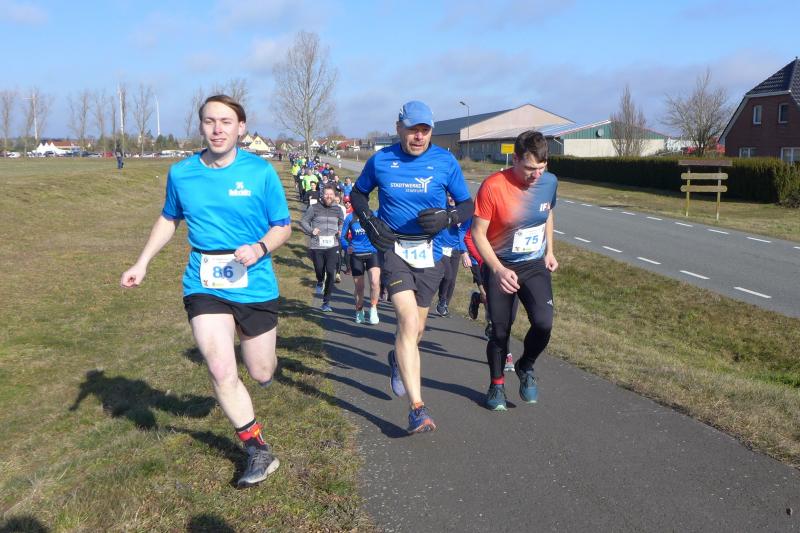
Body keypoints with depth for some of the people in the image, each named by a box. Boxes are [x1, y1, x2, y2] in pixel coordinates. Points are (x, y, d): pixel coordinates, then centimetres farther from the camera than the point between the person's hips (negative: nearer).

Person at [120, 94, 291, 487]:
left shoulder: (260, 172, -7)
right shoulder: (181, 174, 0)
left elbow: (283, 226, 0)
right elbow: (169, 219, 18)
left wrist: (260, 248, -20)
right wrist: (142, 263, 13)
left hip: (255, 285, -1)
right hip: (204, 286, 1)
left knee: (260, 373, 9)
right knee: (221, 372, -12)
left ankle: (266, 359, 51)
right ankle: (258, 450, 9)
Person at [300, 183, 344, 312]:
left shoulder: (338, 209, 8)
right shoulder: (314, 208, -1)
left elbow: (342, 223, 24)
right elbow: (303, 221, 5)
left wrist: (340, 231, 4)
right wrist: (311, 231, -10)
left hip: (332, 246, 1)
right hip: (317, 246, -1)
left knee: (331, 272, -7)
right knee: (319, 270, 4)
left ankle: (326, 302, 3)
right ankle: (320, 282, 44)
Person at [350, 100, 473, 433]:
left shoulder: (445, 162, -3)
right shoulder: (381, 161, -1)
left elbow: (467, 206, 3)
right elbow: (357, 194, 15)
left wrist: (447, 218, -18)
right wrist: (370, 222, -3)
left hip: (430, 253, 2)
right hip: (393, 248, -2)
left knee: (416, 329, 13)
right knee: (408, 321, -20)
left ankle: (398, 358, 51)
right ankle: (417, 408, -18)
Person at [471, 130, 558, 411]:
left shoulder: (550, 182, -6)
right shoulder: (493, 187, -21)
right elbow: (478, 233, -16)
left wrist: (549, 250, 10)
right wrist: (499, 270, -25)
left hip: (535, 265, 3)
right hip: (500, 267, -3)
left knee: (544, 322, -16)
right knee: (500, 331, 4)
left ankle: (525, 367, 15)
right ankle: (497, 384, 29)